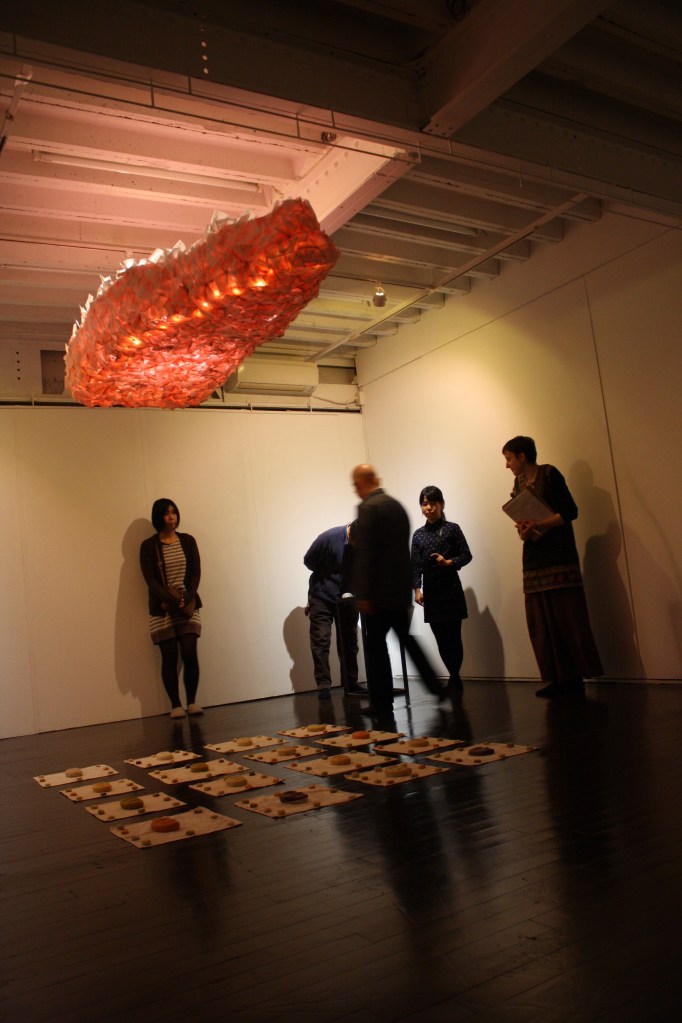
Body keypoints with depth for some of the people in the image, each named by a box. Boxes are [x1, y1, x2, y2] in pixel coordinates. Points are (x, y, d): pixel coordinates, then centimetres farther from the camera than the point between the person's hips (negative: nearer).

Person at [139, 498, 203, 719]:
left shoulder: (188, 541, 8)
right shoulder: (148, 546, 0)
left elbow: (196, 572, 2)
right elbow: (150, 579, -7)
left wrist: (187, 598, -14)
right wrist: (171, 599, -20)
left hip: (188, 606, 2)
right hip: (162, 610, -1)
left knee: (190, 655, -6)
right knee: (170, 658, 0)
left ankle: (192, 702, 6)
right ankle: (176, 705, 8)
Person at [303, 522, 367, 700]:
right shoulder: (329, 537, -25)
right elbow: (308, 561, -9)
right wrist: (329, 577, 1)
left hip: (347, 598, 3)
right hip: (322, 597, -3)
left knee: (349, 641, 7)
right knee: (321, 641, -7)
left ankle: (351, 684, 14)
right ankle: (323, 685, -4)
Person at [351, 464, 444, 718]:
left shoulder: (367, 508, -13)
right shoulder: (397, 505, 11)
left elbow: (364, 553, -19)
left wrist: (363, 594, -17)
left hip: (380, 592, -8)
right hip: (401, 589, 8)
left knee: (375, 645, 0)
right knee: (406, 638, 20)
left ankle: (382, 705, 5)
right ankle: (435, 687, 24)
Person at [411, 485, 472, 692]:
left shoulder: (452, 529, 0)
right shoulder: (418, 534, 7)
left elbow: (466, 555, -1)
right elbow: (415, 565, 4)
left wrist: (449, 562, -18)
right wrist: (417, 589, -6)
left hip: (451, 589, -3)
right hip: (430, 592, 3)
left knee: (453, 637, -2)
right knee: (441, 639, 5)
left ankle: (454, 678, 9)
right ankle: (455, 678, 18)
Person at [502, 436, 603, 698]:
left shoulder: (549, 474, -6)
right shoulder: (519, 483, 14)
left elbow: (570, 512, -12)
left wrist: (537, 525, -20)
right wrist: (523, 530, -5)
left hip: (559, 557, -7)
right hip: (534, 558, 7)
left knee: (566, 618, -5)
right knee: (541, 622, 2)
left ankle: (575, 679, 1)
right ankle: (557, 679, 7)